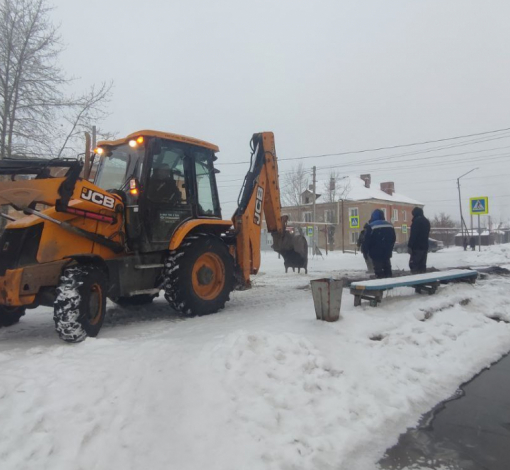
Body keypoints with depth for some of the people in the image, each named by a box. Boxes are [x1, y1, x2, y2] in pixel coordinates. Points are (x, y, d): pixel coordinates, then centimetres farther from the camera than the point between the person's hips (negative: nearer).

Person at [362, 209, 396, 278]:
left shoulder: (371, 226, -13)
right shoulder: (390, 225, 8)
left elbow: (366, 241, -14)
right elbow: (393, 239, 15)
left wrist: (365, 251, -4)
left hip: (376, 253, -5)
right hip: (387, 253, 6)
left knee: (378, 271, -2)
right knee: (387, 270, 16)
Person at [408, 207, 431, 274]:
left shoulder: (416, 221, -12)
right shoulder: (426, 221, 18)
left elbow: (413, 235, -18)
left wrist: (410, 246, -17)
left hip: (417, 246, -9)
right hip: (425, 246, 9)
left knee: (413, 264, -8)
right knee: (422, 264, 11)